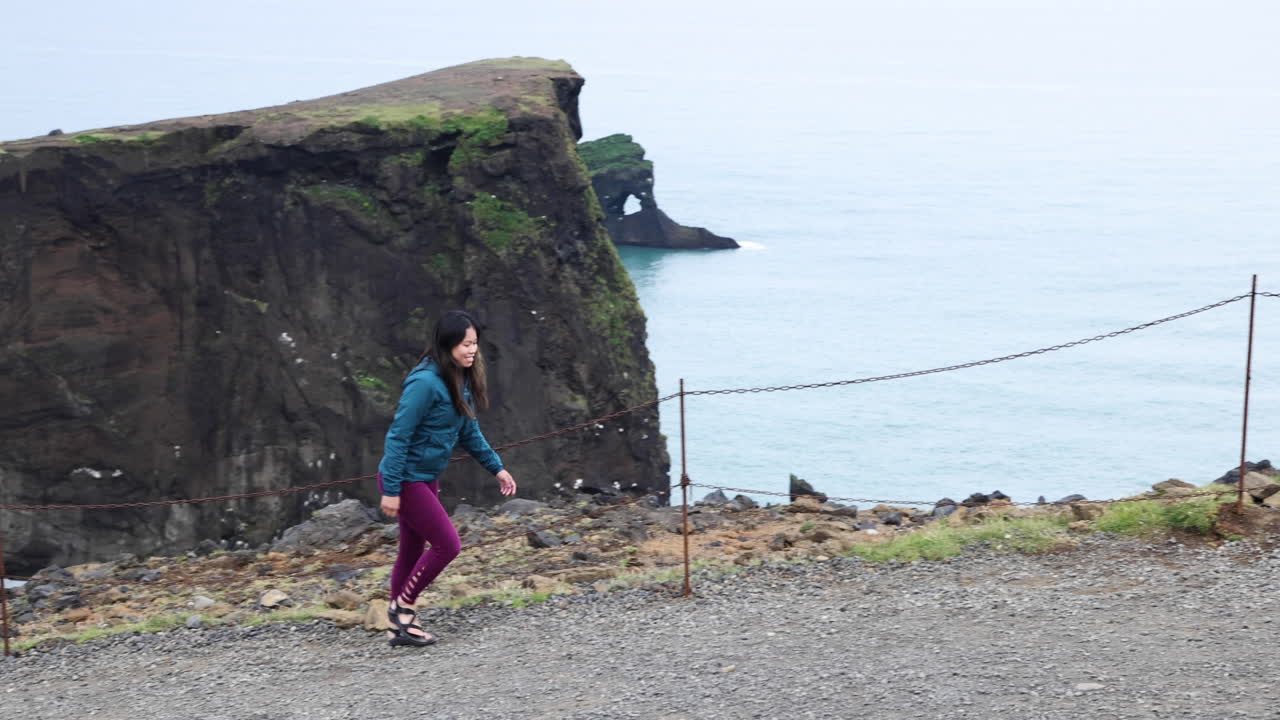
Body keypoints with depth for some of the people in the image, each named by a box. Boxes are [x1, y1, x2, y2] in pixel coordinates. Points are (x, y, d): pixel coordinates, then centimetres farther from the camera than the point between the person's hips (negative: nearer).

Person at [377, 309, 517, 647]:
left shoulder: (461, 381, 3)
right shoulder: (425, 382, -24)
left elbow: (469, 431, 16)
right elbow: (398, 435, -22)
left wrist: (496, 467, 14)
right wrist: (391, 490, -22)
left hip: (427, 479, 9)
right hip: (406, 479, -9)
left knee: (413, 550, 13)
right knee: (447, 544, -7)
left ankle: (399, 626, 22)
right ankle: (402, 606, 9)